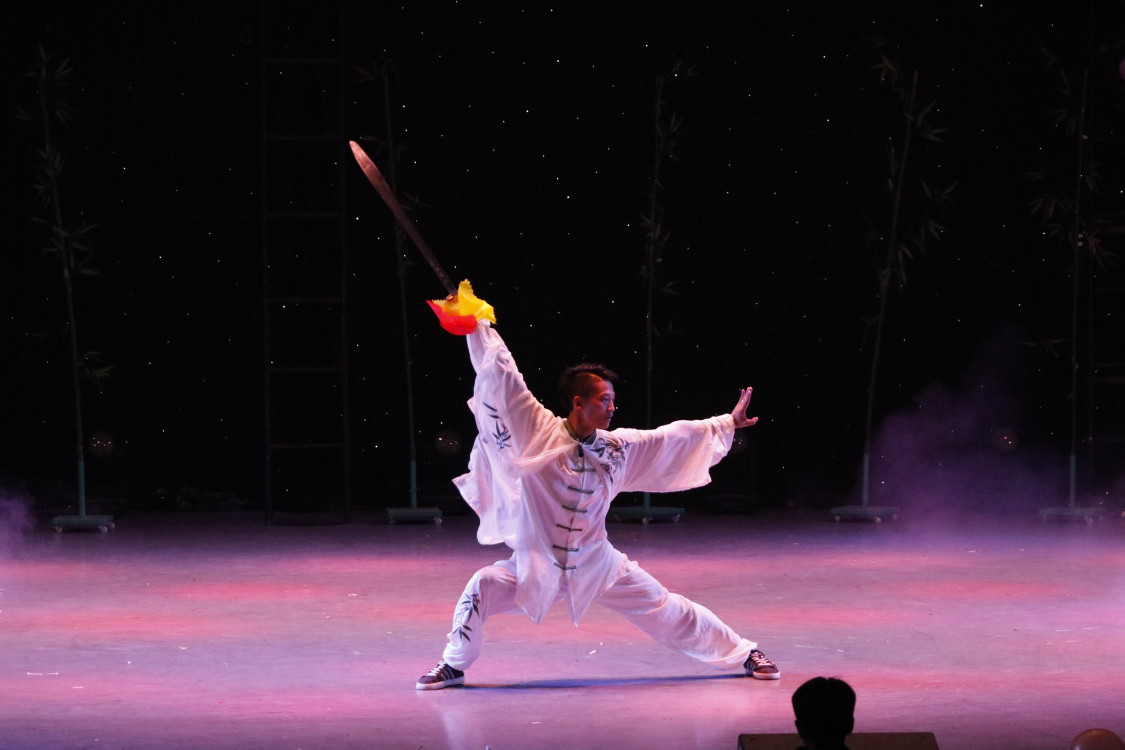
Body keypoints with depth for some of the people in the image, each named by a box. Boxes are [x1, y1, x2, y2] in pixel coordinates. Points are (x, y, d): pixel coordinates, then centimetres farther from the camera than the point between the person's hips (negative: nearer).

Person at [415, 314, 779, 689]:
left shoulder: (618, 448, -3)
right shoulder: (538, 433, -14)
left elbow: (676, 437, 9)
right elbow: (500, 374, -14)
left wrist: (728, 424, 12)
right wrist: (477, 327, -16)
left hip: (596, 564, 2)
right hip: (536, 565, -2)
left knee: (666, 610, 5)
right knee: (482, 588, -22)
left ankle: (744, 654, 21)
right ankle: (453, 666, 2)